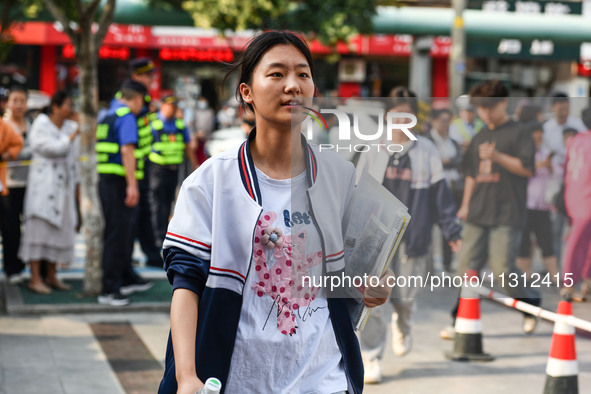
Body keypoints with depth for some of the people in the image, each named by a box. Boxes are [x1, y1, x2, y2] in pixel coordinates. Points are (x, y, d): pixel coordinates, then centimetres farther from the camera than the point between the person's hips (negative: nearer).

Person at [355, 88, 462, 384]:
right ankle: (371, 358, 2)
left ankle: (402, 326, 45)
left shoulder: (427, 151, 3)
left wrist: (451, 230, 6)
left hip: (413, 236, 0)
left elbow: (439, 193, 7)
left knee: (405, 296, 9)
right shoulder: (373, 151, 5)